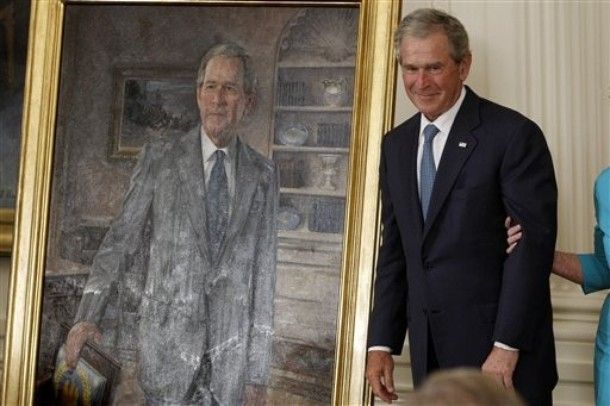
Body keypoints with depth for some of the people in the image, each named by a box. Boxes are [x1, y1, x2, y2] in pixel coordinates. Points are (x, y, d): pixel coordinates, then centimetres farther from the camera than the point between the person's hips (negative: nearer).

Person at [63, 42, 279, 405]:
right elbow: (121, 239, -1)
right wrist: (88, 315, -15)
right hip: (168, 337, -1)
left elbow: (264, 271, 5)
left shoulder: (264, 175, 4)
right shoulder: (160, 158, 1)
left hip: (231, 350, 1)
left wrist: (258, 372, 3)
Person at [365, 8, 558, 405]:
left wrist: (506, 346, -16)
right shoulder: (396, 144, 10)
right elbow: (394, 248, 11)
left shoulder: (515, 134, -9)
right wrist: (382, 343, 6)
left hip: (504, 353, -5)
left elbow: (532, 245, -13)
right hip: (430, 352, 5)